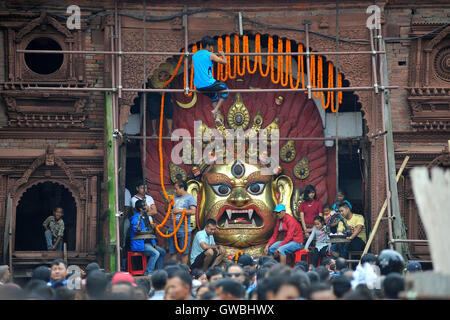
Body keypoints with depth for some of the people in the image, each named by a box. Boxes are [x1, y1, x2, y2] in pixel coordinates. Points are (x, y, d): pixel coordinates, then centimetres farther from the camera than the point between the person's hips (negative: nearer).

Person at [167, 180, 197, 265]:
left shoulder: (190, 198, -2)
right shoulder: (175, 197, 16)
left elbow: (193, 211, -16)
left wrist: (180, 211, -15)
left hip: (184, 230, -6)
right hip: (172, 229, 6)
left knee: (184, 252, 1)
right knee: (172, 252, 7)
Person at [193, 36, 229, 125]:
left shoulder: (195, 55, 11)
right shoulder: (210, 55, -8)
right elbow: (224, 62, -4)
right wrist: (222, 54, 17)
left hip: (198, 86, 7)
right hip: (208, 84, -7)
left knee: (214, 96, 33)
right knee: (225, 89, 19)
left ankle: (216, 117, 25)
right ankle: (215, 110, 8)